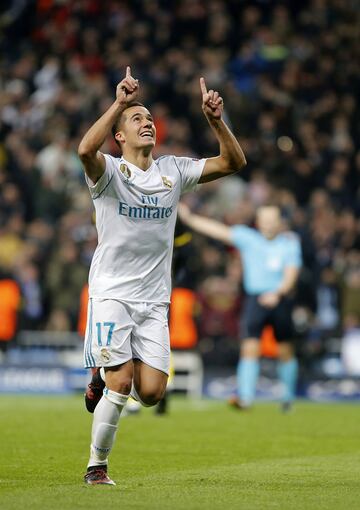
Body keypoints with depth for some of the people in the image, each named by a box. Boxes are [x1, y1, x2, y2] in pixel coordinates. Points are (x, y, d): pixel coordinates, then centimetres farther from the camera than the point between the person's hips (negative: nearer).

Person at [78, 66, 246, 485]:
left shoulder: (173, 171, 7)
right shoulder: (110, 172, -7)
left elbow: (233, 162, 2)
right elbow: (86, 150, -31)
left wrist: (215, 120, -13)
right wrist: (119, 104, -33)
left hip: (154, 300, 4)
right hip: (111, 293, -4)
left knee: (151, 392, -5)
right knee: (120, 384, -14)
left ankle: (104, 377, 28)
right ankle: (96, 465, 5)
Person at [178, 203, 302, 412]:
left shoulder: (290, 243, 2)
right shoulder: (247, 238, 5)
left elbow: (291, 274, -8)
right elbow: (218, 230, 0)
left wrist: (277, 293, -26)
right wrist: (189, 218, -8)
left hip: (280, 299, 0)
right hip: (254, 299, 0)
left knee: (286, 351, 8)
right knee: (250, 347, -14)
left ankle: (289, 396, 26)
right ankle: (245, 397, -20)